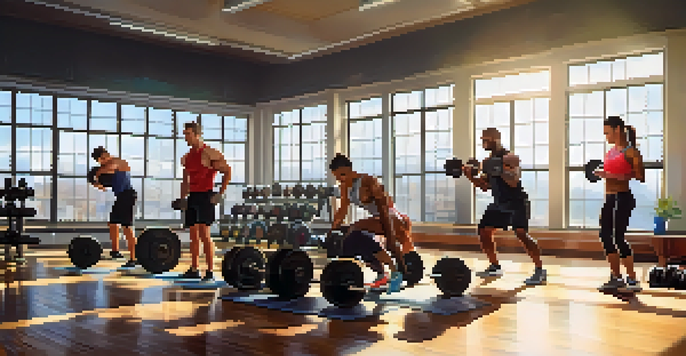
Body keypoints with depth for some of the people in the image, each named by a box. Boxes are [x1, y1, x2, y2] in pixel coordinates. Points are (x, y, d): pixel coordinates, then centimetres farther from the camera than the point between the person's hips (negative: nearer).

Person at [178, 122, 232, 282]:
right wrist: (182, 198, 16)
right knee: (193, 234, 10)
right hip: (192, 197, 8)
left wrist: (220, 194, -13)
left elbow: (227, 172, -10)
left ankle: (210, 272, -7)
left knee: (204, 234, -11)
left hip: (205, 196, -8)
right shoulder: (186, 157, 15)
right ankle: (194, 270, 18)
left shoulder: (209, 154, -8)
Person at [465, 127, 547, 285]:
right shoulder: (489, 160, 10)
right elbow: (485, 186, 14)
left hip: (516, 202, -9)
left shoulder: (509, 157, -15)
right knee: (483, 231, 7)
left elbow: (514, 182, -27)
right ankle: (495, 267, 19)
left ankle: (540, 270, -13)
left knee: (521, 234, -20)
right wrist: (470, 176, 1)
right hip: (499, 203, 9)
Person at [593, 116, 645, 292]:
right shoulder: (611, 151, 15)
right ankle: (616, 277, 20)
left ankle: (633, 280, 0)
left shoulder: (630, 152, -9)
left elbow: (641, 177, -15)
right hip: (609, 198, 9)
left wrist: (615, 177, -22)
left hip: (622, 198, -9)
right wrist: (603, 174, 8)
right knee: (605, 236, 10)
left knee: (619, 237, -10)